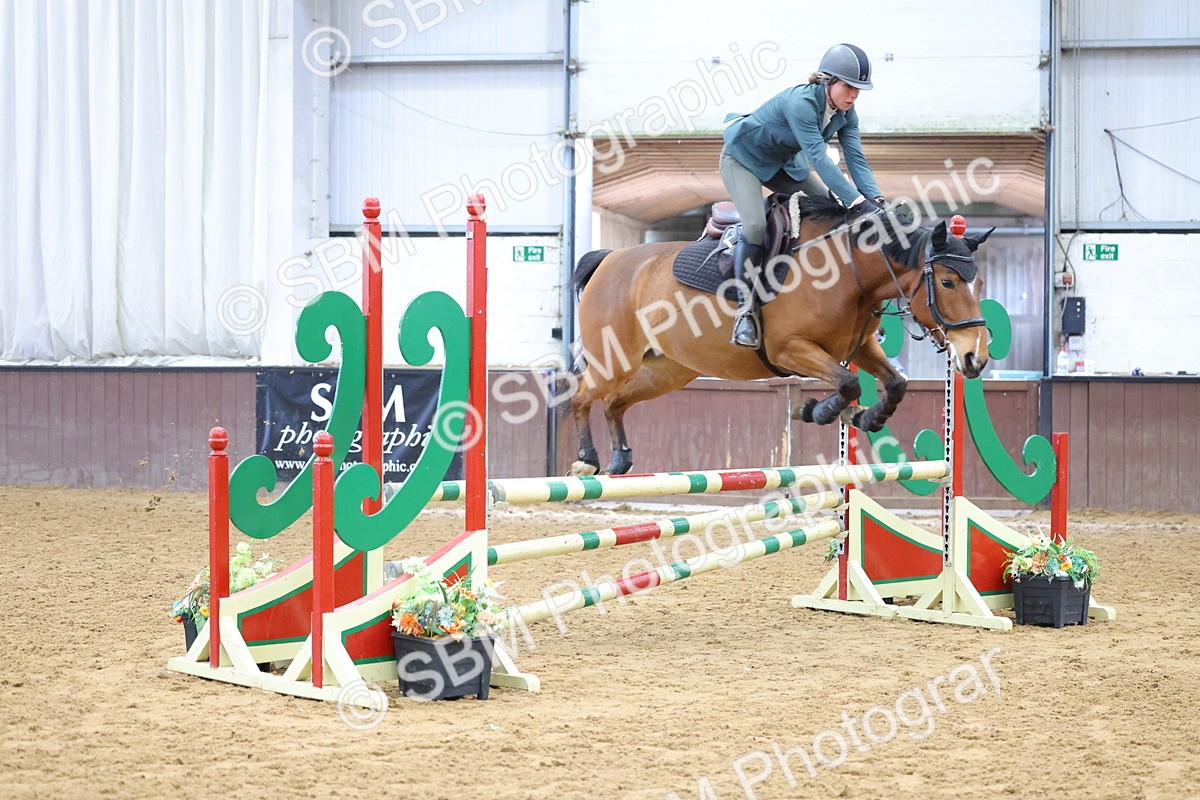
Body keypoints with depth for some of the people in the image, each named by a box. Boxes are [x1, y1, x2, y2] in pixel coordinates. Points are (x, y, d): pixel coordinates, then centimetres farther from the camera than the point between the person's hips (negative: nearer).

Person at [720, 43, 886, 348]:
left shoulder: (846, 113, -13)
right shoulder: (800, 102, -37)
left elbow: (856, 158, -16)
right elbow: (819, 159, -43)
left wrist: (876, 199, -32)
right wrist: (858, 202, -48)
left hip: (783, 162, 8)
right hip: (744, 157, -8)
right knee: (755, 225, -25)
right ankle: (745, 310, -17)